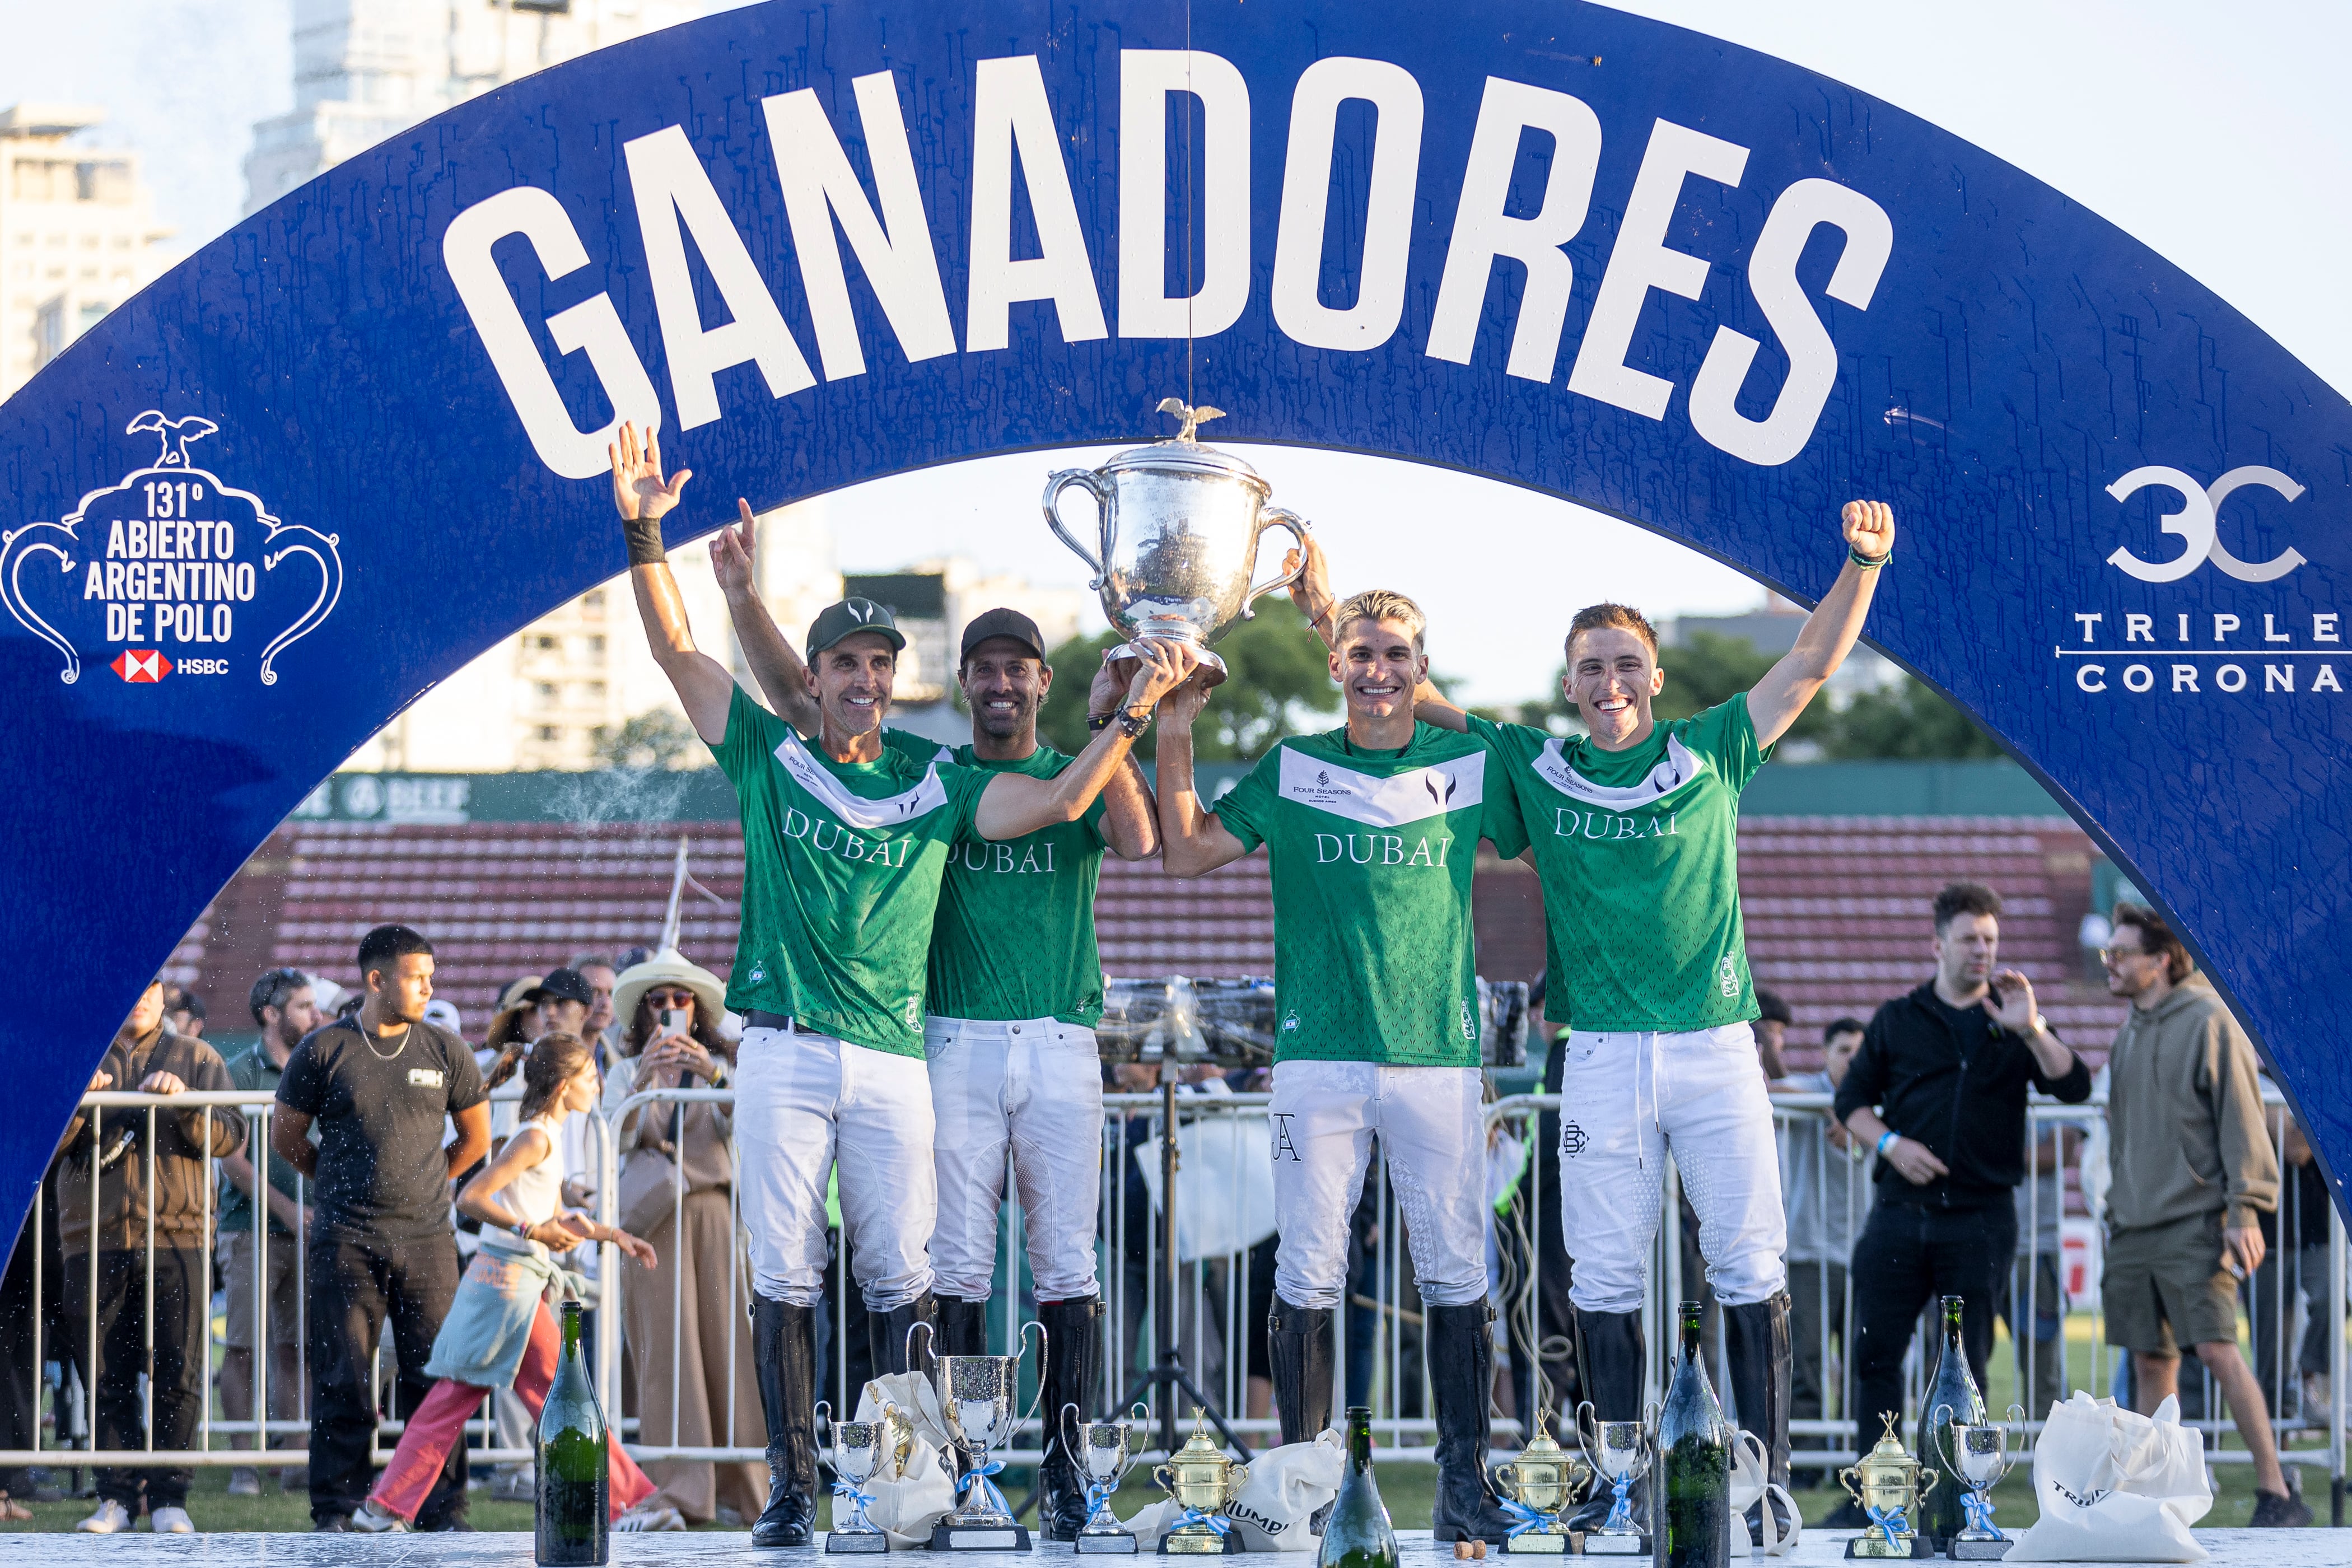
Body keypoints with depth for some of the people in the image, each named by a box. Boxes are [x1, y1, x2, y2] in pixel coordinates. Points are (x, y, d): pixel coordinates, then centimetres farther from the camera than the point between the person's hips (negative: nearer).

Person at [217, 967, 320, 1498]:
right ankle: (243, 1461, -4)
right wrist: (286, 1207, -14)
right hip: (252, 1227, -5)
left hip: (306, 1228, 5)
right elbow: (232, 1158, -7)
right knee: (243, 1347, -6)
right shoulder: (240, 1072, -2)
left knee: (294, 1347, 4)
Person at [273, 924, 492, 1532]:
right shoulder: (323, 1050, 1)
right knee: (342, 1381, 0)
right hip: (344, 1243, -2)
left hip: (426, 1238, 2)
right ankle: (335, 1511, 6)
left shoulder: (444, 1051, 7)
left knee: (436, 1378, -1)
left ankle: (443, 1513, 5)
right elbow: (286, 1137, 10)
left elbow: (476, 1138, 18)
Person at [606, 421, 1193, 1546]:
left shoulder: (934, 791, 13)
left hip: (893, 1061, 1)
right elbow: (677, 649, 6)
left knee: (901, 1281, -2)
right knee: (783, 1277, -2)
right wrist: (642, 534, -4)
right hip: (782, 1053, -1)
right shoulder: (769, 756, 11)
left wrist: (1134, 712, -2)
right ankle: (792, 1487, 3)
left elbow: (1056, 802, 6)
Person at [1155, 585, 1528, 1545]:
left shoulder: (1470, 767, 8)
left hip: (1439, 1059, 0)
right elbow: (1185, 854, 7)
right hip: (1318, 1060, 0)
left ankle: (1464, 1484, 4)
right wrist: (1175, 739, -1)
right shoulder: (1291, 770, 8)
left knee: (1456, 1277, -1)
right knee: (1307, 1278, 0)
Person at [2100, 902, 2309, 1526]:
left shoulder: (2208, 1022, -6)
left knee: (2217, 1349, -15)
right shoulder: (2129, 1035, 17)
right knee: (2151, 1361, 6)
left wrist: (2244, 1212, -16)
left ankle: (2276, 1493, -12)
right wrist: (2116, 1212, 20)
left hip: (2196, 1223, -7)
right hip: (2135, 1227, 7)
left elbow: (2242, 1121, -10)